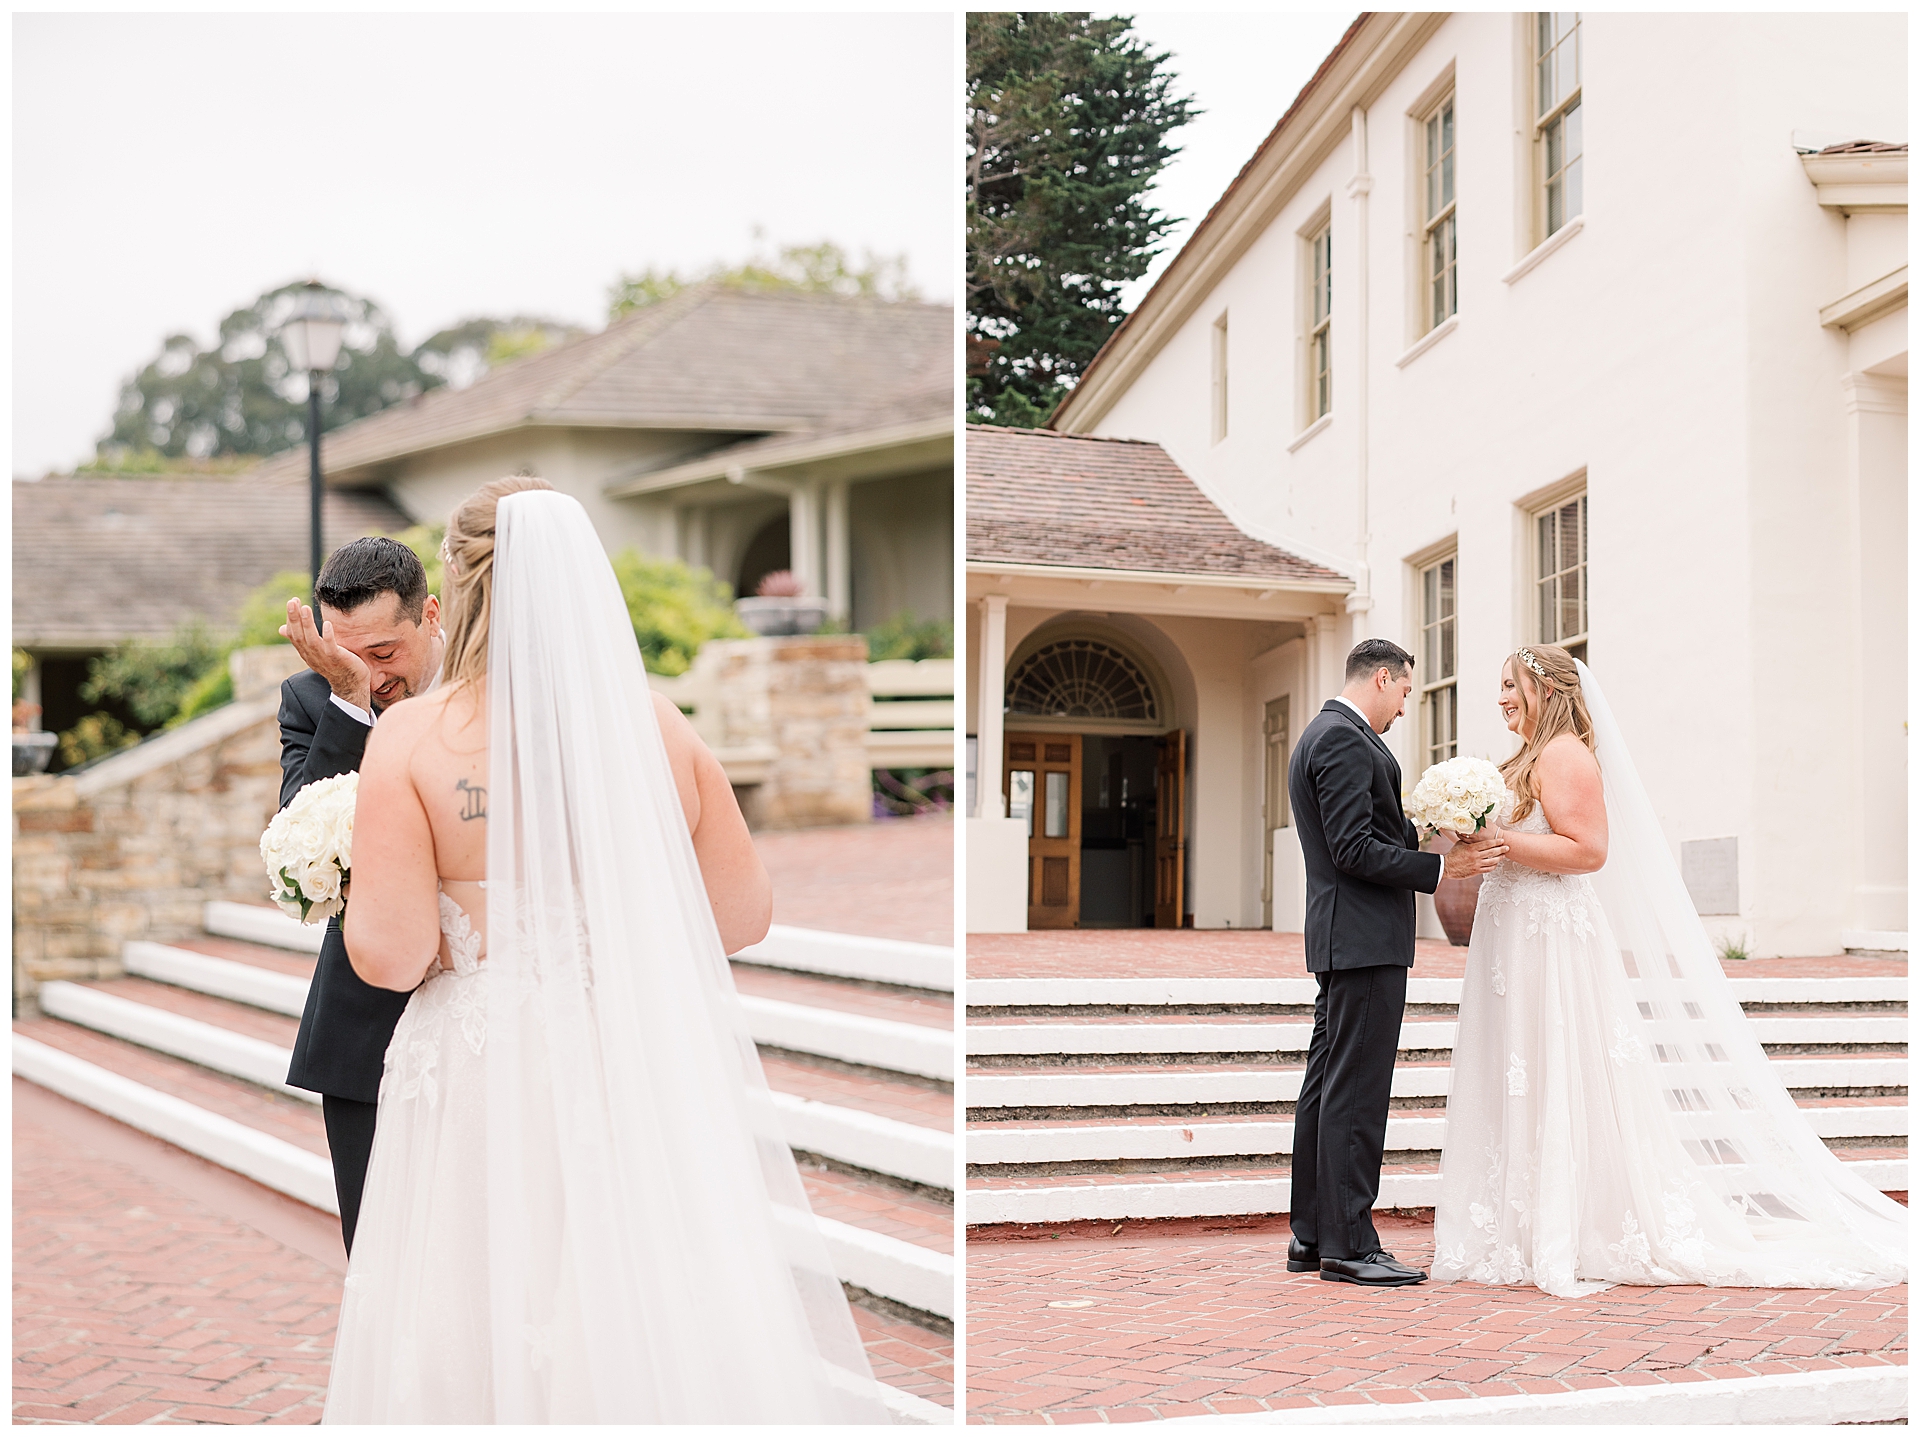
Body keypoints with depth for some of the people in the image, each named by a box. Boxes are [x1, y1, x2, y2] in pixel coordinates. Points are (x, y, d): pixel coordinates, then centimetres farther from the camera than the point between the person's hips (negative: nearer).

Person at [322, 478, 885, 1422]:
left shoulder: (415, 737, -9)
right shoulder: (660, 726, -2)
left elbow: (388, 954, -14)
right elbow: (743, 917, 3)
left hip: (496, 1087, -2)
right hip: (660, 1080, 2)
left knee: (489, 1350, 11)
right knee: (672, 1328, 14)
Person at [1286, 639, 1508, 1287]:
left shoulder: (1320, 735, 19)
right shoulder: (1345, 740, -14)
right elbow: (1355, 850, -20)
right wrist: (1441, 868, -17)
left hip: (1341, 939, 11)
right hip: (1366, 940, -11)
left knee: (1327, 1084, 12)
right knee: (1356, 1092, -7)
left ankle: (1311, 1237, 17)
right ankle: (1348, 1246, -4)